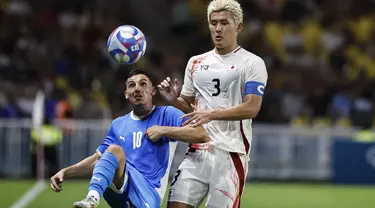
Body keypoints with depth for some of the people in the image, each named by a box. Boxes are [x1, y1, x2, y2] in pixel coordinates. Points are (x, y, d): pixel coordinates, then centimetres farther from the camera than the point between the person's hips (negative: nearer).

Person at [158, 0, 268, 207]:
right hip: (197, 150, 5)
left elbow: (251, 108, -12)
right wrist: (173, 100, 1)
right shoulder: (196, 63, 17)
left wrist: (212, 114, -22)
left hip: (230, 153, -5)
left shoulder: (252, 63, -1)